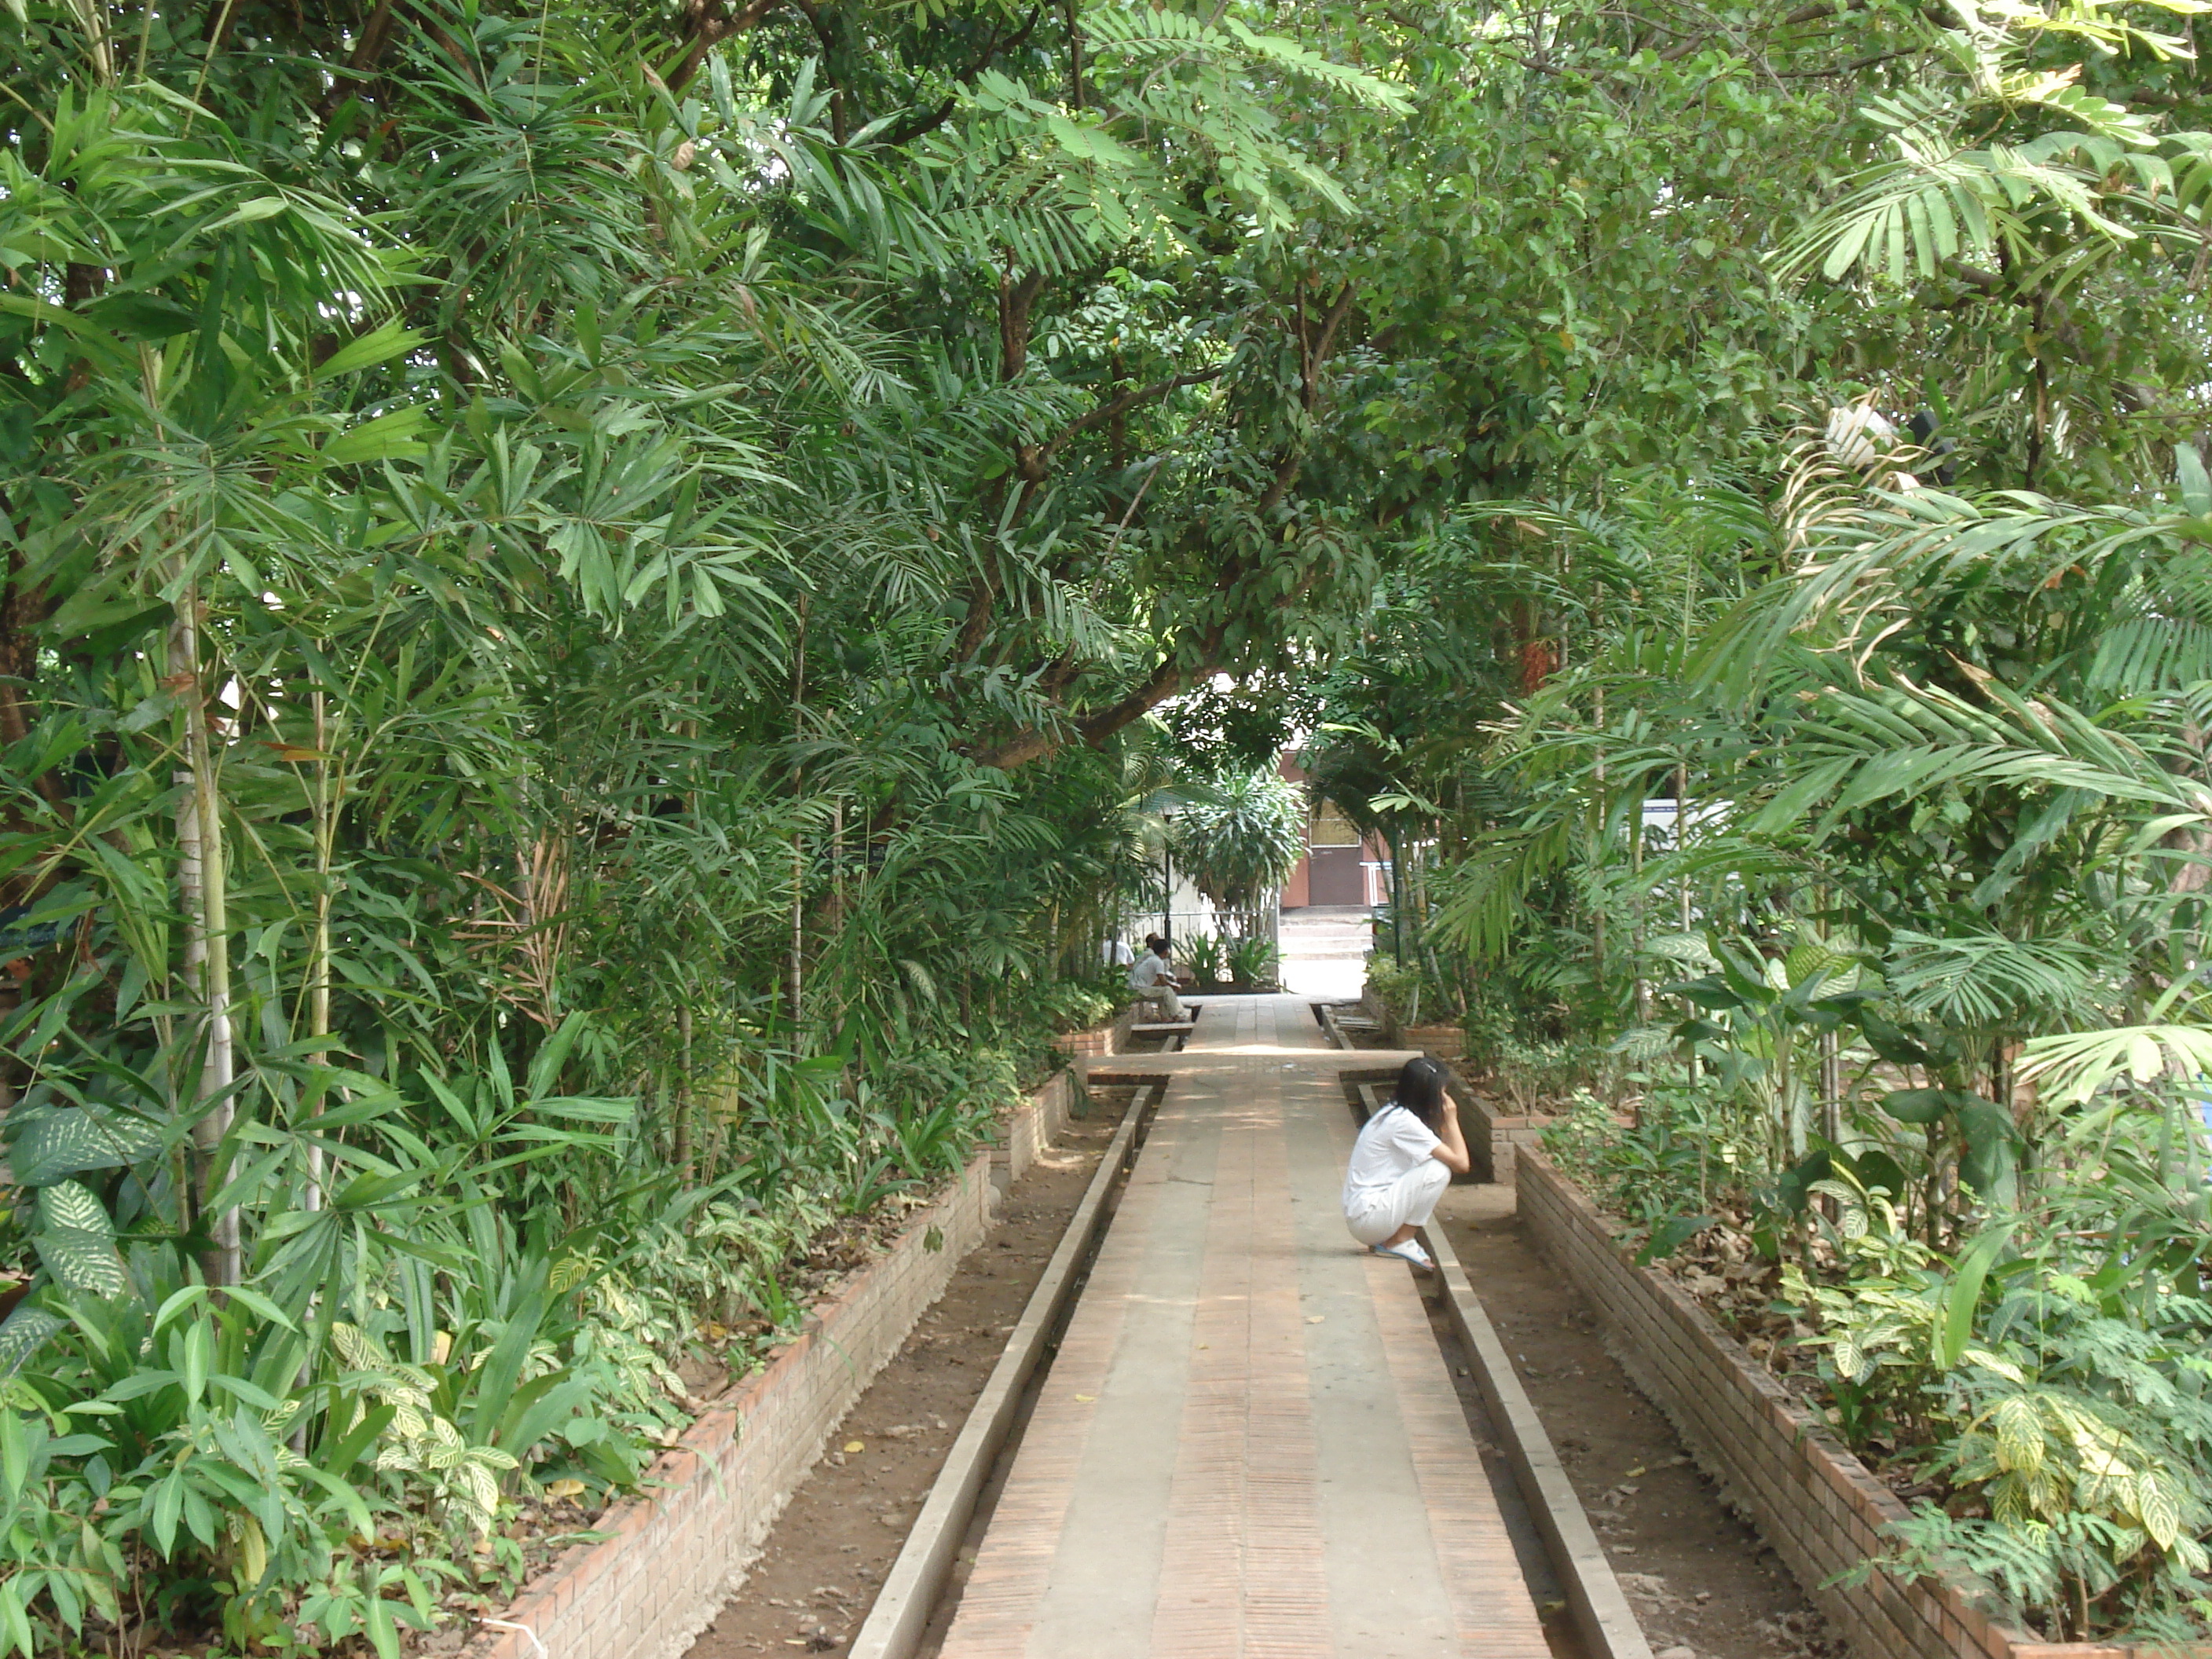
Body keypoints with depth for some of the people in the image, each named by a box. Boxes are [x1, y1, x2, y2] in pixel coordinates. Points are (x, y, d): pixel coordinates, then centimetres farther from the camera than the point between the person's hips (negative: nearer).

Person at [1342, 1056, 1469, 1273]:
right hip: (1368, 1217, -10)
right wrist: (1451, 1121, -6)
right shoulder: (1405, 1122, -17)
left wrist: (1446, 1123, 6)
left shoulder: (1393, 1113, 13)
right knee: (1439, 1170, -16)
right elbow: (1461, 1164, -17)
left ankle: (1385, 1240, 10)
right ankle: (1399, 1243, -6)